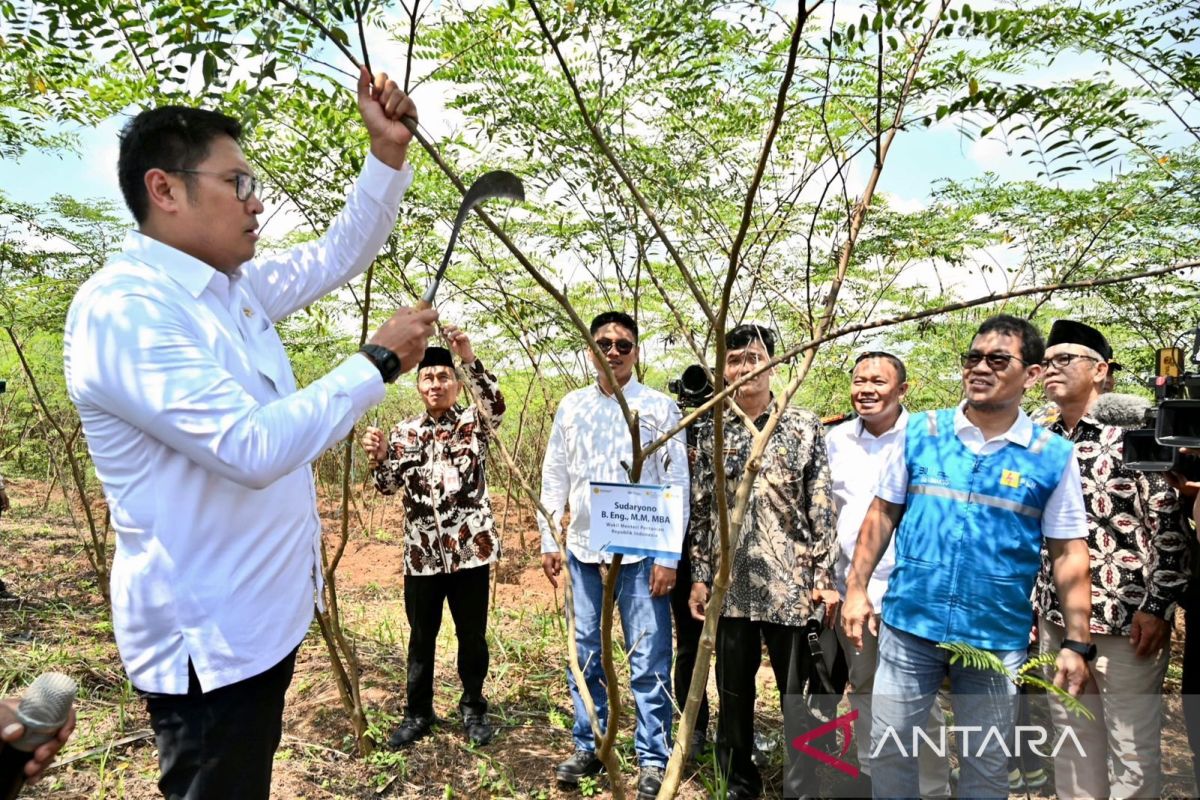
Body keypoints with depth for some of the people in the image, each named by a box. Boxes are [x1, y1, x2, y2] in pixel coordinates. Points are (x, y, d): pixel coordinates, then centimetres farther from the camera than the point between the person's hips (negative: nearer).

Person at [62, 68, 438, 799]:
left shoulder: (235, 286, 5)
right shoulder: (120, 307, -22)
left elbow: (340, 257, 15)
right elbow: (253, 447, -32)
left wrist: (389, 153, 2)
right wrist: (379, 363, -23)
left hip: (263, 614, 9)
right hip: (210, 636, -9)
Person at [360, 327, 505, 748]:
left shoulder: (474, 422, 0)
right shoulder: (404, 432, 8)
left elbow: (496, 404, -23)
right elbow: (389, 485, 7)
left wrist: (469, 357, -34)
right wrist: (378, 457, -15)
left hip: (470, 548, -2)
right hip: (422, 552, 3)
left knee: (472, 635, 11)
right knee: (421, 637, 14)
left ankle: (473, 708, 30)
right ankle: (418, 712, 31)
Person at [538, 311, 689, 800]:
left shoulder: (658, 407, -2)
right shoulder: (571, 407, 7)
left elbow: (677, 485, -5)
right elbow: (554, 477, 11)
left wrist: (669, 555, -9)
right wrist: (548, 541, 6)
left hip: (641, 552, -3)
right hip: (583, 550, 4)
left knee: (648, 662, 4)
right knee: (584, 656, 14)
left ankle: (653, 759, 20)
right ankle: (588, 747, 30)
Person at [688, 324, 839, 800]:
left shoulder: (804, 426, -1)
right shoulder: (711, 430, 6)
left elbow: (823, 507, -2)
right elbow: (701, 509, 8)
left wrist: (825, 576, -7)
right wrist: (699, 576, 6)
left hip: (790, 582, -2)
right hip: (730, 582, 3)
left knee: (798, 691, 8)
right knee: (733, 690, 14)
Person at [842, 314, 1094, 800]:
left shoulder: (1054, 456, -4)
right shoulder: (921, 431, -1)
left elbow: (1069, 554, 0)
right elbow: (882, 513, 3)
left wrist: (1077, 643, -2)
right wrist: (856, 589, -1)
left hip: (998, 639, 0)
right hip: (908, 625, 1)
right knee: (889, 750, 13)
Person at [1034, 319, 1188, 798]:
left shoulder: (1134, 431, -7)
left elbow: (1172, 522, -11)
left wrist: (1157, 607, -16)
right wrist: (1032, 604, 14)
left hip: (1126, 618, -5)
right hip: (1057, 618, 6)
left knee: (1133, 747, 7)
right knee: (1071, 738, 16)